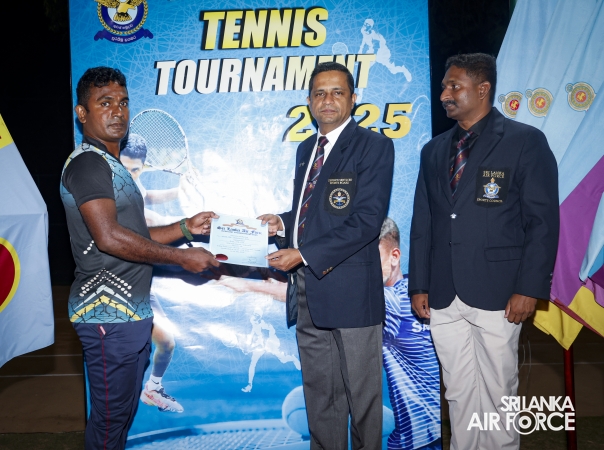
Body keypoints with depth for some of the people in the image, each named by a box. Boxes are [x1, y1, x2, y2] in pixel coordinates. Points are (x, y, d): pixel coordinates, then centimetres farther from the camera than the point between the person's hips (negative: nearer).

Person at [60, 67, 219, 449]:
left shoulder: (112, 165, 19)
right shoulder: (87, 163, -12)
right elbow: (109, 238, -23)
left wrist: (186, 227, 8)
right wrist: (182, 258, -16)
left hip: (131, 311, 10)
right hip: (108, 313, -10)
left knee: (124, 409, 17)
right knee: (110, 416, 0)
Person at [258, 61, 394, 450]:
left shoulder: (374, 145, -7)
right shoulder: (306, 149, 16)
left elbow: (367, 220, -16)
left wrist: (303, 254, -18)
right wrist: (283, 223, 2)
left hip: (350, 289, -7)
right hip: (307, 288, 7)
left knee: (362, 394, 7)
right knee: (319, 393, 17)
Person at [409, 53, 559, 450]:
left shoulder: (526, 141, -2)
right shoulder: (434, 151, 13)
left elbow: (543, 221, -6)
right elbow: (422, 223, 13)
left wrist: (529, 288, -12)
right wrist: (419, 285, 8)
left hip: (496, 294, -4)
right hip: (444, 297, 5)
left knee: (498, 391, 7)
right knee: (458, 391, 13)